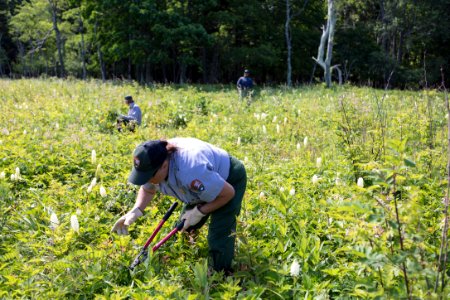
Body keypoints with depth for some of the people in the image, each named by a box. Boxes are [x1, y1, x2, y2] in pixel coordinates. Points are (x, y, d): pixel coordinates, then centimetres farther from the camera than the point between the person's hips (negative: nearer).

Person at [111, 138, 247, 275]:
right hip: (205, 185, 7)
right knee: (184, 229, 7)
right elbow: (148, 189, 0)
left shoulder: (190, 171, -47)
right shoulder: (151, 165, -23)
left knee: (219, 237, -14)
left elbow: (228, 193, -33)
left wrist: (200, 212, -24)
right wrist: (136, 211, -18)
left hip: (230, 181, -7)